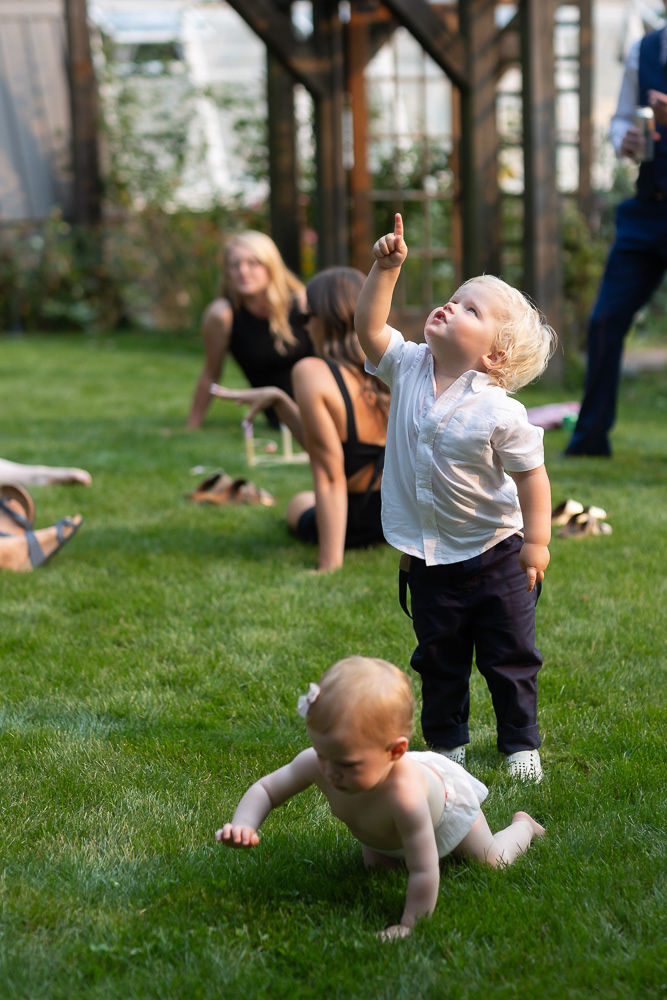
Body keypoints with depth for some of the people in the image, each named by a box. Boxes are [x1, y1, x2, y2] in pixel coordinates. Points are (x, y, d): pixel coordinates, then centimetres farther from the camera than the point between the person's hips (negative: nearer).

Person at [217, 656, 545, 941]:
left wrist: (408, 926, -41)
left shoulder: (404, 795, -55)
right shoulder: (317, 764, -40)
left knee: (492, 861, 16)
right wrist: (243, 825, -42)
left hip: (446, 800, -4)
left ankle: (522, 825, 47)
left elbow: (424, 873, -47)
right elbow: (266, 789, -24)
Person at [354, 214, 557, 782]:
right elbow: (370, 327, -8)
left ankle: (521, 745, 26)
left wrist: (537, 541, -13)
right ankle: (447, 744, 32)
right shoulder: (409, 369, -6)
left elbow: (531, 474, -14)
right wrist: (386, 269, -18)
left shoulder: (499, 412, -20)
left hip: (494, 554, -4)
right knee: (439, 660, 16)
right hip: (430, 559, 4)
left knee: (509, 657, 9)